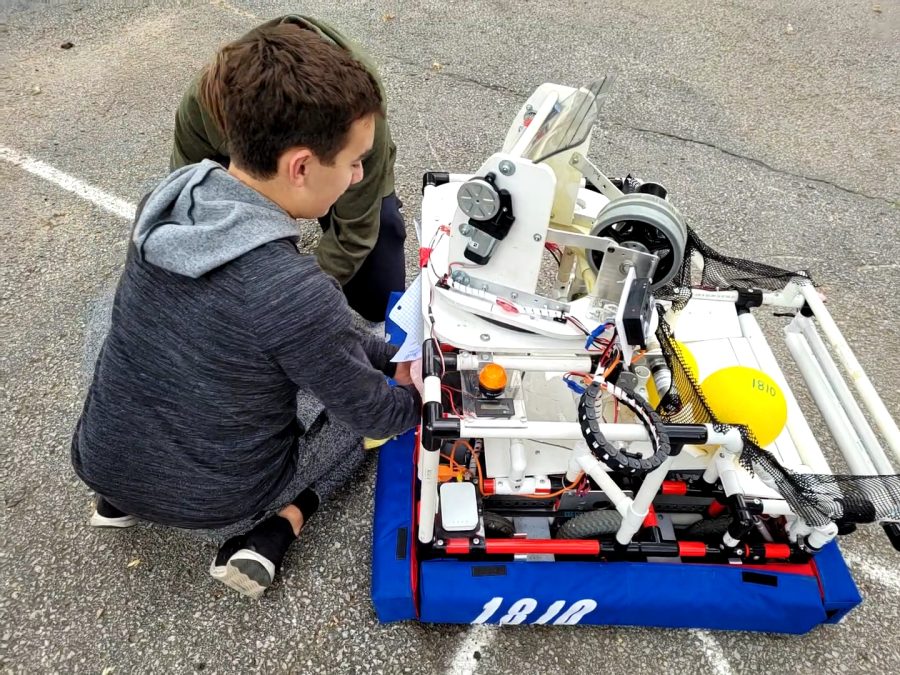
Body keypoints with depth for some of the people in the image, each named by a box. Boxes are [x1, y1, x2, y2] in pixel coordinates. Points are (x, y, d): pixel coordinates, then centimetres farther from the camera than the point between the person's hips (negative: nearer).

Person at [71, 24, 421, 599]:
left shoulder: (166, 204, -11)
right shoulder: (297, 292, -33)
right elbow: (375, 414, -15)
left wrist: (394, 355, 4)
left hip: (101, 462, 5)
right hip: (209, 505, -5)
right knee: (377, 401, 12)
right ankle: (272, 531, 0)